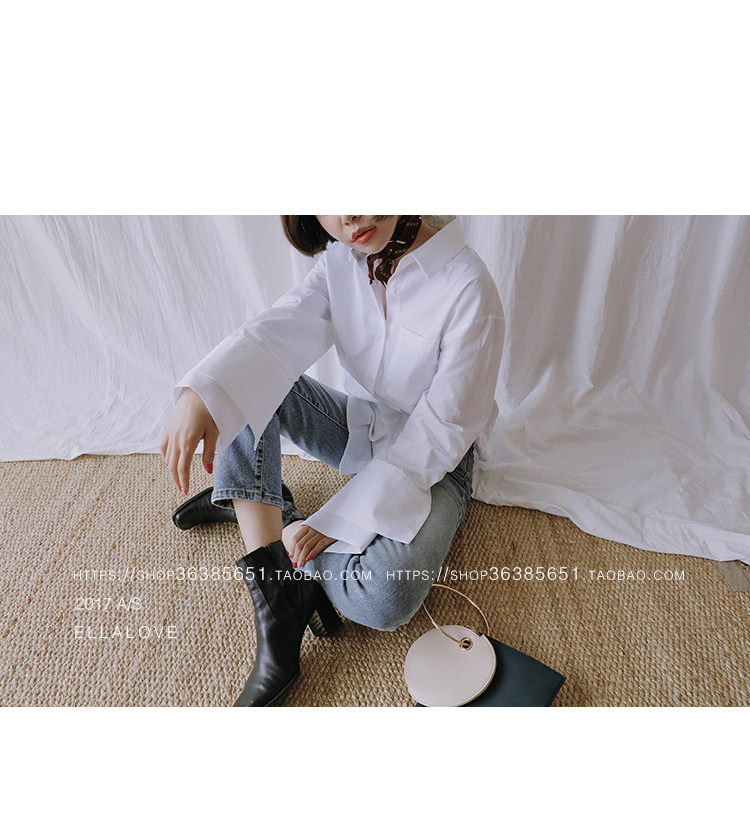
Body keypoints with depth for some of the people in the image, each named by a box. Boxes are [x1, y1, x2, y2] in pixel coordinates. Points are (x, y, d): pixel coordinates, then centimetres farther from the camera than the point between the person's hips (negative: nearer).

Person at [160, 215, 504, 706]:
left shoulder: (468, 288, -24)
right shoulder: (340, 262, -5)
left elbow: (440, 431, -24)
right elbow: (280, 331, -20)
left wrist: (338, 520, -26)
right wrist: (200, 395, -41)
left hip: (433, 460, -5)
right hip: (359, 427, 5)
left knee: (383, 599, -31)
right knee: (244, 380, -15)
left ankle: (262, 510, -4)